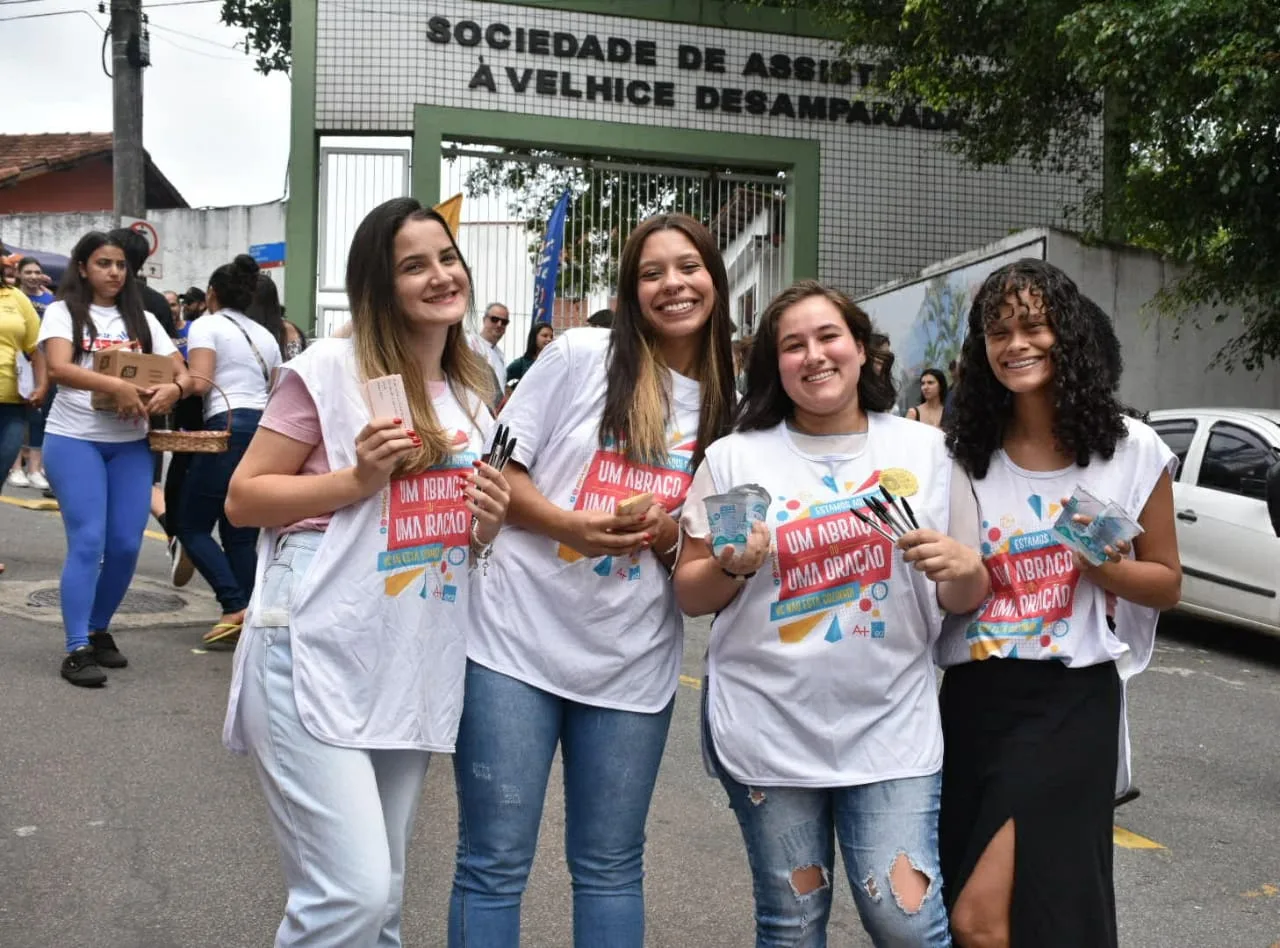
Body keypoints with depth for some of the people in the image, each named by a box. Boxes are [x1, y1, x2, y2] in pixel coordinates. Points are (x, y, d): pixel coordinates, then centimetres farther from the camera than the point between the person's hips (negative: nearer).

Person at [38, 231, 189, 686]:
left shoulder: (143, 320, 13)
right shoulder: (63, 311, 1)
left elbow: (183, 373, 7)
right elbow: (58, 368, -16)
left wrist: (173, 389, -17)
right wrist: (117, 386, -30)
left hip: (131, 443, 4)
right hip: (74, 440, -4)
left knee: (126, 545, 3)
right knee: (87, 543, -10)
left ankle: (98, 631, 23)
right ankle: (77, 650, -5)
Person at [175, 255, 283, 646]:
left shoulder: (206, 325, 2)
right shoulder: (266, 334, 22)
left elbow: (199, 383, -11)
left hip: (230, 428, -7)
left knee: (191, 525, 4)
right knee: (241, 535, 10)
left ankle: (236, 607, -9)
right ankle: (249, 620, 5)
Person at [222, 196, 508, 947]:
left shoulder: (473, 393, 12)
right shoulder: (329, 369, -7)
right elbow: (243, 500, -6)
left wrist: (488, 526, 0)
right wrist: (358, 478, -18)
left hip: (417, 672, 7)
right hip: (319, 665, -6)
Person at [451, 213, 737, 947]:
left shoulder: (728, 405, 6)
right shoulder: (580, 355, -2)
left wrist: (673, 539, -9)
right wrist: (568, 524, -19)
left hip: (631, 665, 3)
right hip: (517, 640, -2)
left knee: (611, 867, 14)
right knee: (495, 863, 4)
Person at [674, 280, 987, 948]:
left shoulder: (927, 452, 4)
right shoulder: (733, 458, 1)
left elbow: (965, 600, 9)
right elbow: (689, 596, 5)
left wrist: (963, 568, -13)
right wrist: (732, 566, -16)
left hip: (891, 726, 0)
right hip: (767, 727, 0)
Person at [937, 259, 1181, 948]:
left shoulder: (1132, 450, -3)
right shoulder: (964, 454, 5)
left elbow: (1166, 583, 5)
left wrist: (1106, 567, -14)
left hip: (1070, 700, -4)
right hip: (972, 697, 4)